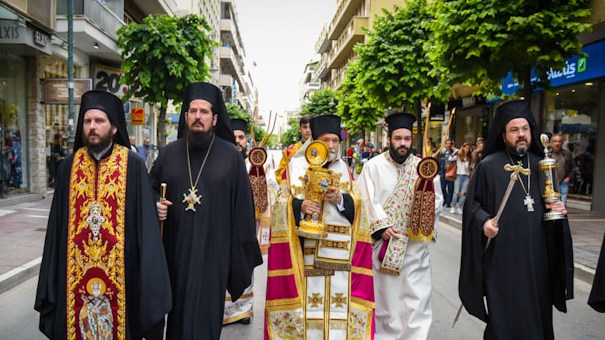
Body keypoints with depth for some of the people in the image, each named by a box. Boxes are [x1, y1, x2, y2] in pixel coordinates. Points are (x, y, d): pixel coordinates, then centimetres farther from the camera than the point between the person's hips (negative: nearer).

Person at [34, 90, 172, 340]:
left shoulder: (132, 165, -6)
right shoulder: (69, 166, 4)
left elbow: (145, 219, -7)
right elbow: (58, 223, 7)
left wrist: (148, 273, -10)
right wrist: (51, 277, 6)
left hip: (120, 267, -2)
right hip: (75, 271, 3)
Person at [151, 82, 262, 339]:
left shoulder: (230, 155, -3)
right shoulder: (169, 153, 6)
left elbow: (241, 205, -2)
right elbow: (150, 190, 17)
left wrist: (241, 253, -2)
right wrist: (156, 204, -7)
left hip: (213, 250, -3)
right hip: (175, 249, 3)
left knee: (204, 316, 3)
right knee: (177, 311, 15)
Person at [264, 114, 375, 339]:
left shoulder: (344, 168, 14)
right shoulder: (297, 165, 5)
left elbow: (355, 204, 6)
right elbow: (283, 203, -1)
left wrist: (339, 199, -15)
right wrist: (300, 205, -21)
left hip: (339, 249, 3)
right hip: (306, 249, -2)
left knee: (338, 300, 2)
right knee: (305, 297, -3)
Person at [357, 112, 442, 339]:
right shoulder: (373, 166, -1)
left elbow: (437, 198, 3)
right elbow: (366, 200, -7)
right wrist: (382, 226, -16)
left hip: (414, 244, 2)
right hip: (382, 243, -1)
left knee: (416, 297, 2)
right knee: (383, 295, 10)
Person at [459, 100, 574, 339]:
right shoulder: (489, 166, -5)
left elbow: (552, 201, 19)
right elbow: (472, 202, -2)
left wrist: (559, 209, -2)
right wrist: (483, 221, -19)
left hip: (536, 254, 5)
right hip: (501, 254, -4)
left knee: (537, 311, 12)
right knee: (504, 314, 2)